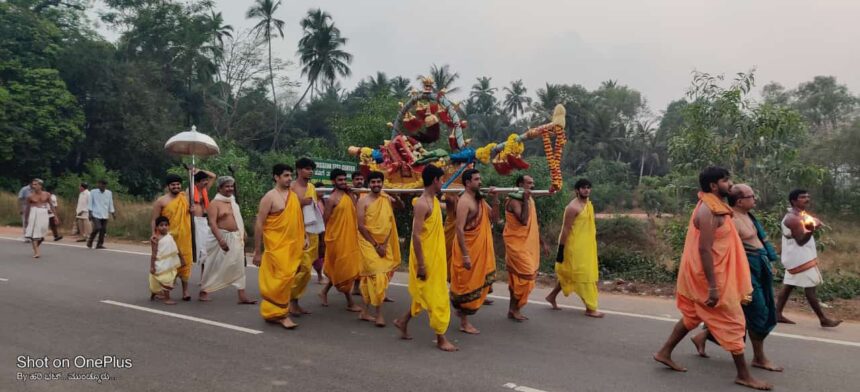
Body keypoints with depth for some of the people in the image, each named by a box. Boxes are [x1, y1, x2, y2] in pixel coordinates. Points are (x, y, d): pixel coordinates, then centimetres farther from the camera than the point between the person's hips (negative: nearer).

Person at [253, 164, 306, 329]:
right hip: (276, 246, -6)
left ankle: (272, 312, 22)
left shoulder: (293, 196, 11)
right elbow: (259, 224, -9)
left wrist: (304, 237, 8)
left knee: (286, 279, 10)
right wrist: (257, 252, -10)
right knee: (282, 278, -10)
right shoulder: (270, 197, -8)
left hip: (292, 246, 6)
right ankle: (280, 314, 1)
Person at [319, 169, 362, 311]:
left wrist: (350, 193, 1)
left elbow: (355, 212, 3)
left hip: (349, 238, 8)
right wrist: (328, 238, -14)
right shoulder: (331, 199, -13)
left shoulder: (348, 195, 10)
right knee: (344, 269, -1)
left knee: (339, 269, 17)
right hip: (337, 238, -8)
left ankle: (324, 292, 34)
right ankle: (350, 303, 8)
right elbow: (326, 220, -12)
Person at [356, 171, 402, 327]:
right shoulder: (363, 201, -7)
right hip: (368, 243, -4)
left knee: (368, 277, 11)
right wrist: (375, 245, -13)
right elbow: (361, 226, -12)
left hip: (384, 244, 5)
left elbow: (390, 223, 4)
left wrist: (384, 244, -6)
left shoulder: (387, 200, 6)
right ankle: (379, 314, -5)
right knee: (377, 277, -11)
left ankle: (364, 311, 19)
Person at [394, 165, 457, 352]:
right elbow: (416, 235, -22)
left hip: (436, 257, 10)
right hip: (426, 258, -10)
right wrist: (421, 265, -22)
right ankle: (441, 339, 10)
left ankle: (403, 322, 34)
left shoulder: (433, 201, 10)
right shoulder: (422, 204, -19)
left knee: (425, 294, 19)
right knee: (435, 297, -1)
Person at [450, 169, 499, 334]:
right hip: (469, 251, -8)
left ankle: (461, 308, 33)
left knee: (478, 283, 16)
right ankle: (464, 323, 9)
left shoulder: (480, 200, 10)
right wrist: (465, 255, -26)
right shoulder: (464, 201, -17)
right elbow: (459, 229, -23)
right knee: (468, 285, -1)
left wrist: (495, 199, -2)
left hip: (480, 250, 8)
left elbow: (495, 218, 13)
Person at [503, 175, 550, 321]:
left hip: (529, 245, 8)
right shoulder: (514, 201, -14)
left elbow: (534, 224, 19)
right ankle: (514, 309, 4)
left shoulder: (530, 200, 13)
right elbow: (523, 221, -28)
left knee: (518, 277, 11)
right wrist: (526, 200, -24)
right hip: (517, 244, -8)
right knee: (523, 276, -9)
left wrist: (542, 243, 19)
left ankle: (514, 309, 18)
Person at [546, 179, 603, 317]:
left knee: (570, 274, 16)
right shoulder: (573, 207, -17)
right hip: (576, 247, -9)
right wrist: (560, 250, -18)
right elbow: (565, 229, -17)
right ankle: (590, 308, 5)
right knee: (583, 275, -3)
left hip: (587, 247, 9)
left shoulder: (589, 204, 12)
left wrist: (592, 246, 20)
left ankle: (552, 296, 30)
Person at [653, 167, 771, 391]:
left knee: (693, 315, 19)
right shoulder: (709, 211, -20)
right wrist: (713, 286, -26)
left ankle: (664, 353, 26)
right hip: (709, 276, -10)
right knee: (732, 322, 0)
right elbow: (704, 249, -25)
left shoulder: (715, 208, 12)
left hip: (710, 274, 10)